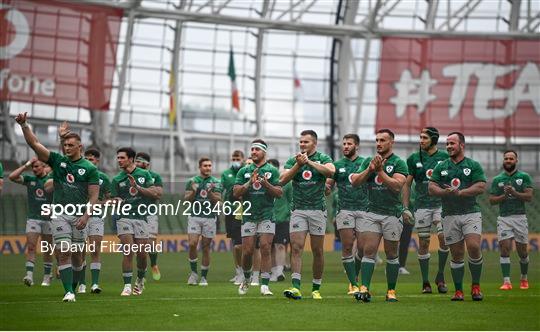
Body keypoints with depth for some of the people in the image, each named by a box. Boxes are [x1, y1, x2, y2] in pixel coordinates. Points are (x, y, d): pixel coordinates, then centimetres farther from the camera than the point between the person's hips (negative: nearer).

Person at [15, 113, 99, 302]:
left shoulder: (89, 168, 0)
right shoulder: (57, 160, 5)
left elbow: (94, 195, -3)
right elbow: (34, 144, -3)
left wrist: (86, 215, -15)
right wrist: (24, 125, -16)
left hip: (79, 215, 0)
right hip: (59, 214, 0)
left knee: (77, 253, 8)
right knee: (63, 252, -10)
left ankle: (75, 285, 30)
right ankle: (69, 292, -13)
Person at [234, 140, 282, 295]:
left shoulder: (272, 171, 4)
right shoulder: (244, 171, 10)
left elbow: (279, 193, -2)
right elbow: (236, 193, 2)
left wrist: (266, 184, -18)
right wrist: (250, 182, -13)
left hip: (267, 215, -2)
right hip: (249, 216, 2)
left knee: (265, 248, -12)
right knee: (247, 251, 0)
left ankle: (264, 285, -11)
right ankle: (246, 278, 25)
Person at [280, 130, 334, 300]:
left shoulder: (323, 158, 1)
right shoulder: (292, 160, 8)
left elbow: (330, 171, -20)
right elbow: (282, 180, -5)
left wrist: (309, 162, -22)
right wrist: (298, 165, -15)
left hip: (318, 210, -1)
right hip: (298, 209, 1)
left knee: (318, 251, 4)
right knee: (296, 247, -11)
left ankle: (316, 288, 14)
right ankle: (296, 287, -17)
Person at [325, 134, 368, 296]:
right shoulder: (337, 165, 10)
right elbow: (328, 187, 10)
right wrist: (326, 186, -14)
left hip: (363, 209, 0)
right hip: (344, 209, 0)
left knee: (362, 247, -3)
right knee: (347, 246, -7)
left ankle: (354, 277, 21)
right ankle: (353, 284, -4)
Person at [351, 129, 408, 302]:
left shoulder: (398, 163, -2)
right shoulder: (368, 161, 12)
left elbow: (397, 185, -15)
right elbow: (355, 182, 4)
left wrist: (380, 171, -15)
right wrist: (369, 169, -10)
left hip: (391, 214, -3)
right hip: (372, 212, 3)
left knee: (391, 254, 5)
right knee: (369, 251, -8)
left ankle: (391, 291, 13)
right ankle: (364, 289, -14)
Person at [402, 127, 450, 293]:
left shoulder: (444, 157, 4)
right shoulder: (414, 159, 4)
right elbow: (406, 184, 7)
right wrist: (405, 208, 0)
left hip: (441, 203, 0)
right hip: (422, 205, 1)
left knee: (444, 238, -15)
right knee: (423, 243, 1)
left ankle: (440, 277, 2)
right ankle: (425, 282, 10)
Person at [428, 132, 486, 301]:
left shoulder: (474, 165, 5)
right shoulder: (441, 167, 12)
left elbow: (481, 187, -5)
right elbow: (431, 188, 4)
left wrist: (460, 193, -14)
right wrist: (447, 192, -15)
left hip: (470, 212, -2)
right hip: (449, 215, 2)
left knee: (474, 247, -18)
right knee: (456, 254, 2)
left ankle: (476, 286, 0)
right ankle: (458, 291, 11)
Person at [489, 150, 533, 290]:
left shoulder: (524, 177, 5)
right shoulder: (497, 179, 10)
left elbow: (529, 197, -5)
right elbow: (492, 200, 6)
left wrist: (514, 193, -18)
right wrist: (504, 196, -10)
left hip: (520, 217, -1)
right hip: (503, 218, 1)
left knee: (522, 251, 5)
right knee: (504, 248, -12)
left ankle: (524, 278, 27)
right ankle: (506, 282, -12)